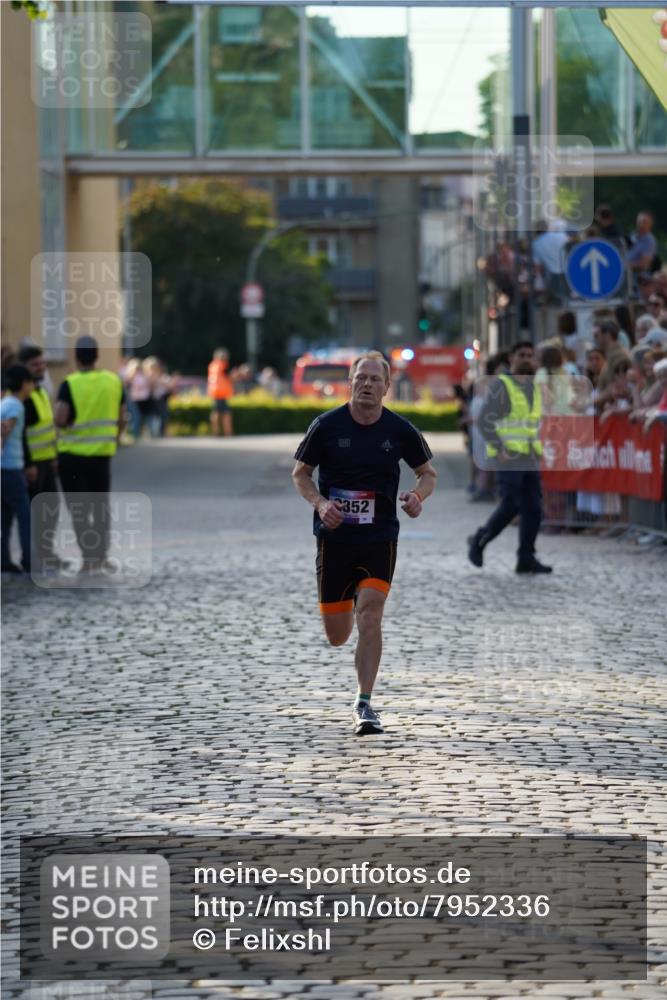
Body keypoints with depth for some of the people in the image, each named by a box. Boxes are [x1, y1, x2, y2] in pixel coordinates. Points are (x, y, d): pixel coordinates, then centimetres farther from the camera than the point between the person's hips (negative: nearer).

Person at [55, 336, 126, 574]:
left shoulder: (70, 384, -14)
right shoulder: (114, 381, 0)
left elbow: (60, 420, -23)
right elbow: (122, 420, 5)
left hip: (73, 455, -4)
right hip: (103, 454, 4)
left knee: (79, 509, 3)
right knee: (101, 506, 18)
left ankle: (89, 557, -3)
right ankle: (102, 556, 20)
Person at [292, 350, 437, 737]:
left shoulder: (400, 429, -2)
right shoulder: (327, 425, -5)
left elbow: (428, 473, 11)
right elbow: (301, 473, 6)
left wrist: (418, 496, -11)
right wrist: (321, 504, -13)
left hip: (380, 537, 0)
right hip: (334, 535, 0)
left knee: (370, 615, -18)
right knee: (337, 636, 5)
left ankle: (365, 704, -9)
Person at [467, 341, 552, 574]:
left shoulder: (534, 388, 17)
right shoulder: (500, 385, -5)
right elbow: (485, 421, -10)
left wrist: (538, 447, 13)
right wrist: (499, 449, -18)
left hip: (530, 458, 7)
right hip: (508, 457, -7)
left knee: (533, 509, 0)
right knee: (510, 506, -12)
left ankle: (526, 558, 4)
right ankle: (479, 540, 8)